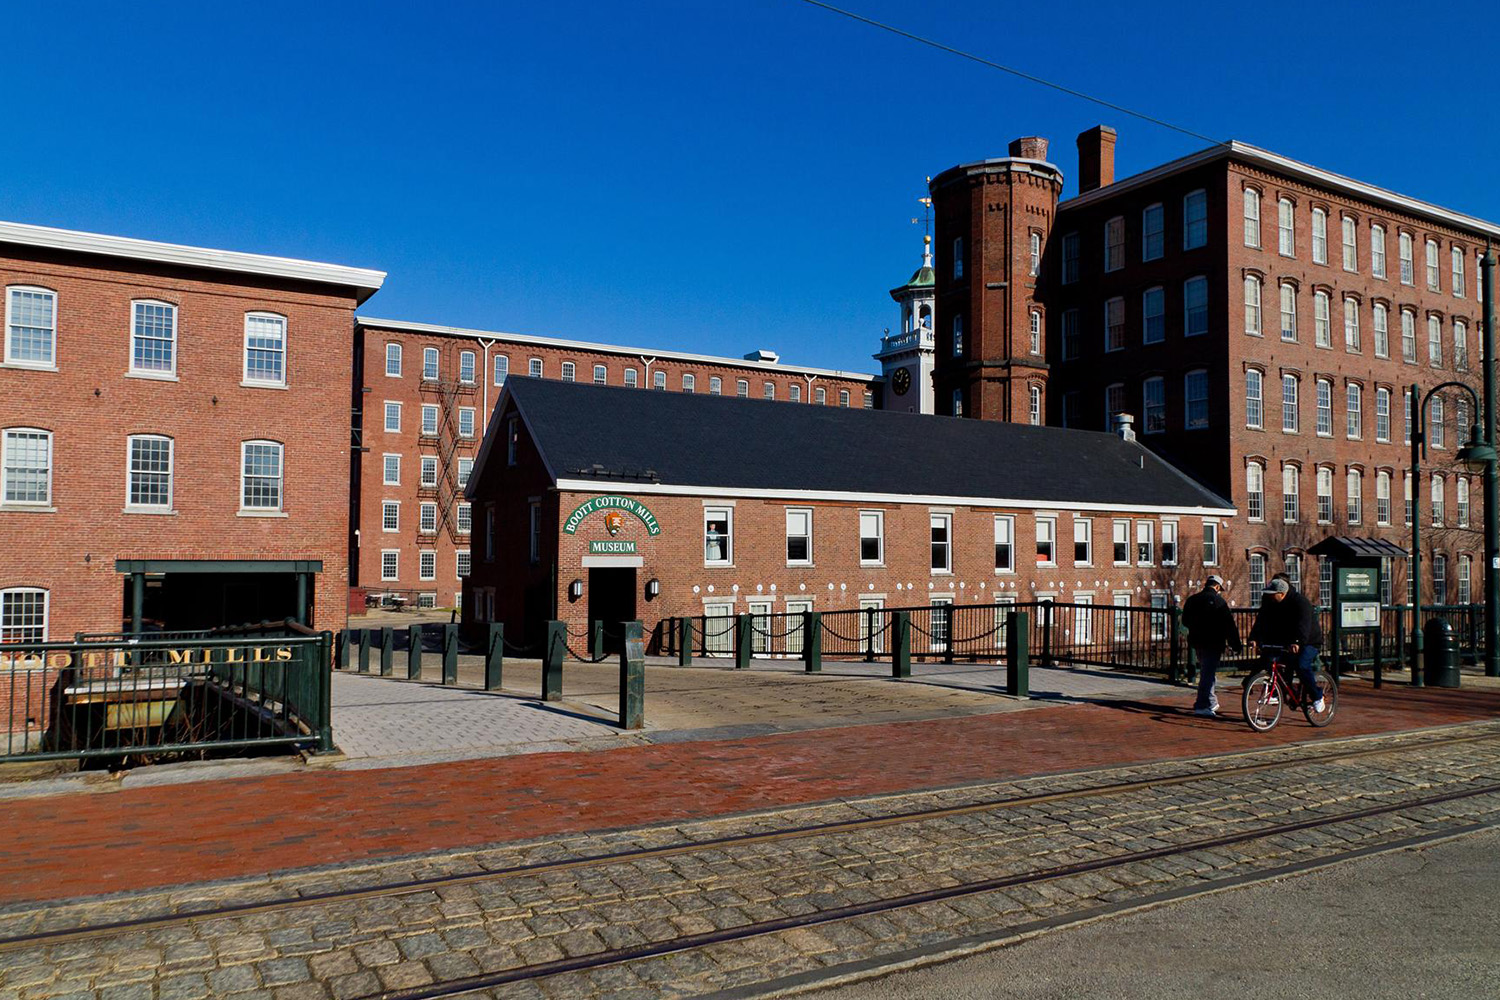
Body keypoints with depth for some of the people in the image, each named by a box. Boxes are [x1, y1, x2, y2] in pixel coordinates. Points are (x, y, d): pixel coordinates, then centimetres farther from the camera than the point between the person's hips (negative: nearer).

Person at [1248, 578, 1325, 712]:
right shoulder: (1269, 604, -3)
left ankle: (1318, 696, -6)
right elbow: (1261, 621, -13)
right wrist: (1254, 638, -29)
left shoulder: (1301, 602, -22)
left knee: (1302, 667, -25)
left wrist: (1297, 643, -53)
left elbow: (1303, 625, -37)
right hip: (1285, 641, 7)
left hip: (1308, 641, -7)